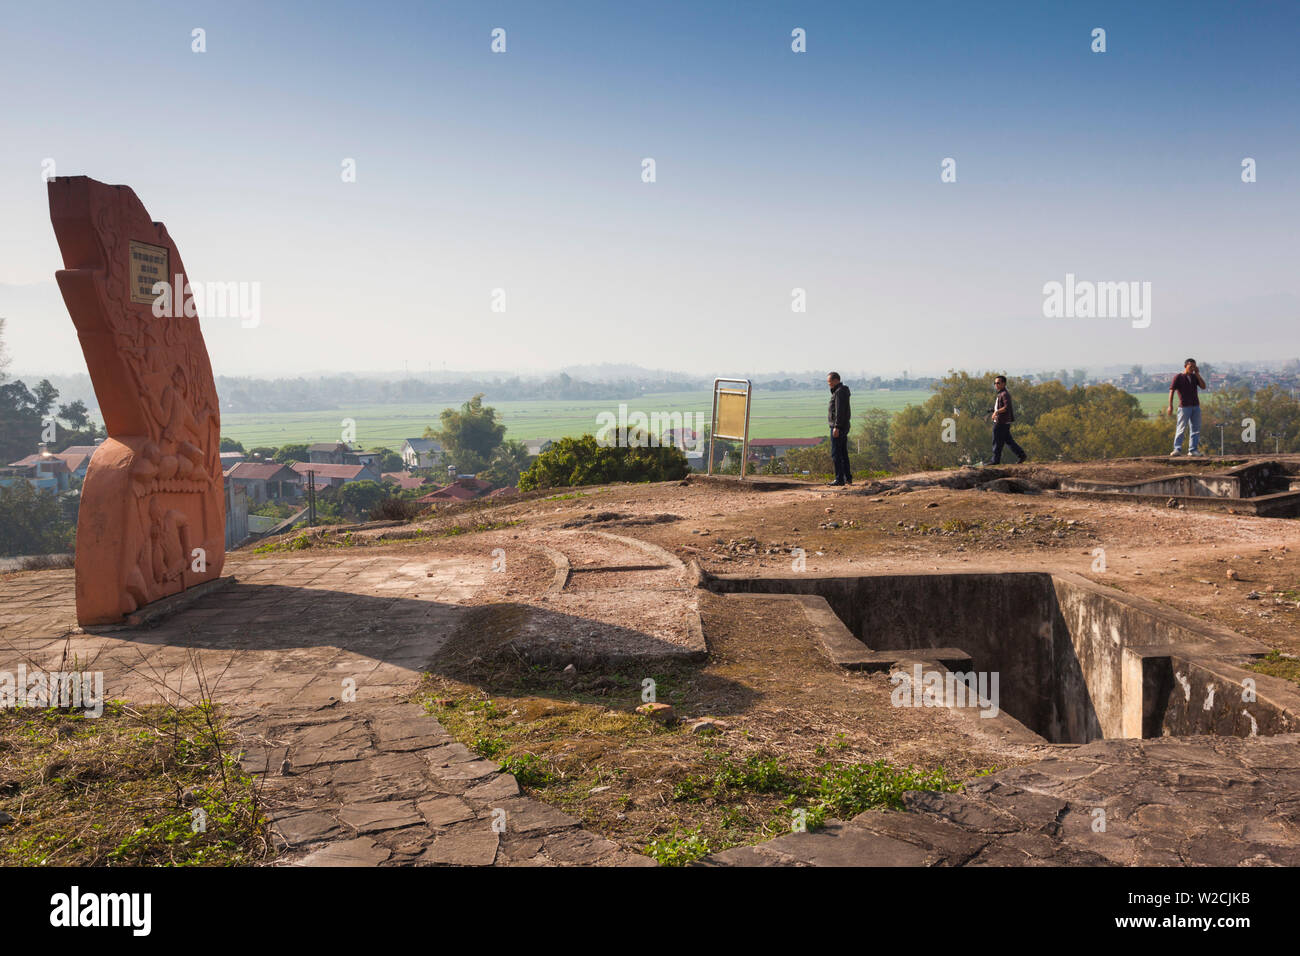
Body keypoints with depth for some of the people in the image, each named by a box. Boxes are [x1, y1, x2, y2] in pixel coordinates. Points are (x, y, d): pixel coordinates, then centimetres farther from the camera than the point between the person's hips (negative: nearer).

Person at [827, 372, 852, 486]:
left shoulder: (839, 392, -15)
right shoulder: (842, 390, 17)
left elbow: (839, 411, -22)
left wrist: (836, 427, -24)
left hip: (838, 427, -11)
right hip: (843, 427, 11)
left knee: (836, 453, -9)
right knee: (843, 453, 13)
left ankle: (839, 479, -9)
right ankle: (847, 478, 17)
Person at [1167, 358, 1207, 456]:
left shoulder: (1194, 377, 15)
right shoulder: (1178, 377, -1)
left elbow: (1203, 386, 5)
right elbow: (1171, 390, -6)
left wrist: (1197, 374, -1)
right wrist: (1170, 406, -14)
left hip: (1196, 406, 6)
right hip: (1184, 406, -6)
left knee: (1195, 429, 4)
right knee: (1181, 429, -7)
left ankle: (1193, 450, 8)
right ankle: (1177, 449, -5)